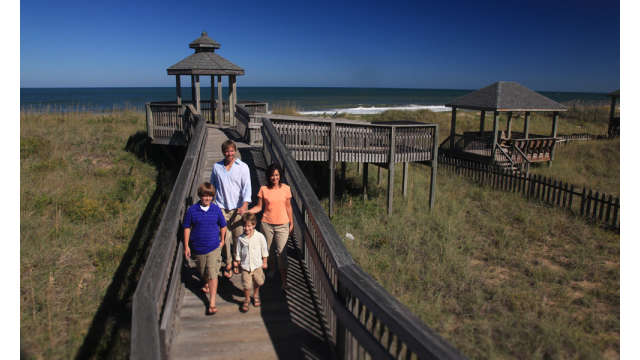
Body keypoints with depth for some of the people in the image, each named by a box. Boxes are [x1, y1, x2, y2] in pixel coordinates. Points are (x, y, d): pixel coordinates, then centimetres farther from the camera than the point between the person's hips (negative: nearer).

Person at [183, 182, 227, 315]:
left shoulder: (216, 210, -5)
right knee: (202, 272, 21)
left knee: (212, 274, -7)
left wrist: (222, 241, 16)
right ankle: (206, 284, 54)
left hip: (213, 247, -1)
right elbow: (187, 228, -1)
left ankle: (212, 303, -3)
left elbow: (223, 226, 9)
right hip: (197, 248, 1)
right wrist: (186, 246, -1)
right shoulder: (192, 210, -8)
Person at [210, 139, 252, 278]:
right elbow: (212, 185, 16)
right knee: (225, 237, 0)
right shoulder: (217, 167, 4)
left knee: (238, 236, 7)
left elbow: (247, 187, -11)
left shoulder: (243, 167, -3)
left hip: (237, 208, -1)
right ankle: (228, 263, 16)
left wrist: (245, 205, -24)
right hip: (222, 207, 1)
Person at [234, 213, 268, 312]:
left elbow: (264, 250, -1)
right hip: (245, 265, 0)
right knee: (246, 285, 0)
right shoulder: (241, 238, -8)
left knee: (257, 282, 16)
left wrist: (264, 262, 4)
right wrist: (237, 261, 9)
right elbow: (238, 252, 5)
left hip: (257, 264, 0)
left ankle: (256, 296, 43)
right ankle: (247, 299, 25)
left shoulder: (260, 236, -11)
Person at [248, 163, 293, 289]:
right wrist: (246, 212, -14)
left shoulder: (286, 188, -3)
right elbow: (259, 207, 1)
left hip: (282, 225, -1)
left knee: (281, 252, -6)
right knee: (267, 250, 12)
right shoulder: (263, 189, -4)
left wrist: (291, 223, 9)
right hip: (267, 224, 1)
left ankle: (284, 280, 3)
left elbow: (288, 207, 6)